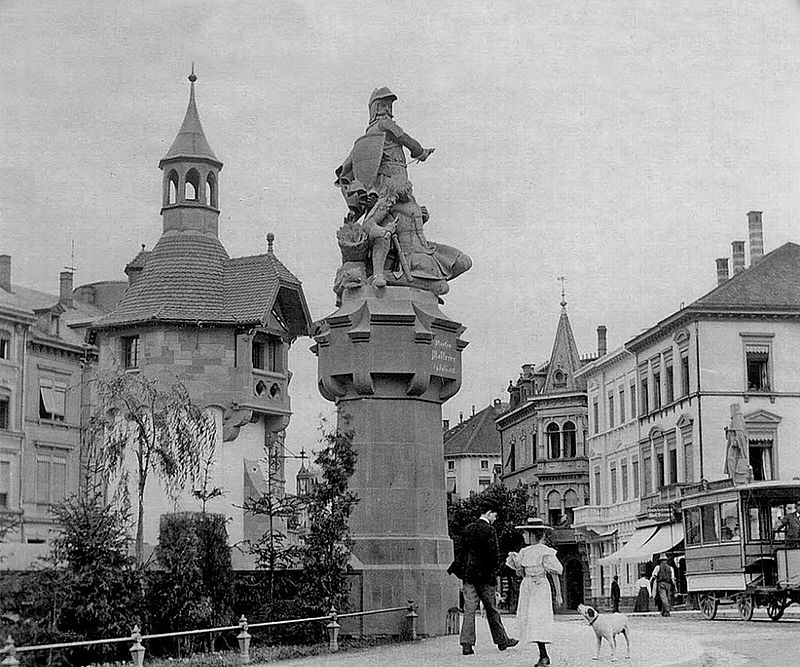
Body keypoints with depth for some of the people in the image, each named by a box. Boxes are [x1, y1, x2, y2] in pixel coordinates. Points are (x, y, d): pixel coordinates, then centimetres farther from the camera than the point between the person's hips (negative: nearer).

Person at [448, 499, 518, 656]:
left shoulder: (467, 529, 8)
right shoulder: (489, 531, -11)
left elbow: (460, 552, 9)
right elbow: (494, 554, -14)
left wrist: (456, 570, 13)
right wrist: (494, 572, -1)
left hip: (468, 575, 5)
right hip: (485, 575, -5)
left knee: (469, 610, 2)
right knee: (492, 609, 7)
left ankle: (466, 644, -4)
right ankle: (501, 640, 20)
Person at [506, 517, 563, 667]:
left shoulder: (545, 552, -11)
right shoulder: (525, 552, 10)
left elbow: (555, 574, -8)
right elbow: (521, 572, 14)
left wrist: (558, 594, -7)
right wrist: (514, 559, -2)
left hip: (540, 588, -7)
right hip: (526, 587, 7)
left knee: (537, 620, -14)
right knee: (530, 621, 2)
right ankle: (543, 655, 7)